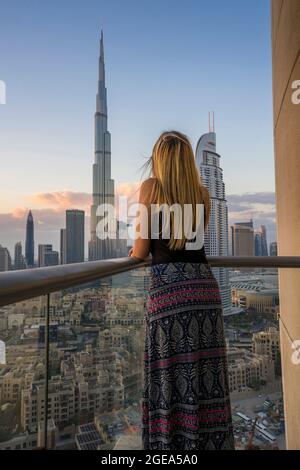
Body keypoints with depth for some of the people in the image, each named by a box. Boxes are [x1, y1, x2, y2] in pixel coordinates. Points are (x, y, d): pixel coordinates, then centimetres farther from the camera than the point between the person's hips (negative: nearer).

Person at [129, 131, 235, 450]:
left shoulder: (151, 187, 0)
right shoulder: (202, 194, 13)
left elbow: (141, 251, -2)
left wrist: (134, 252, 19)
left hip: (168, 289, -5)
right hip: (205, 286, 5)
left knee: (172, 377, 4)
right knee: (205, 374, 13)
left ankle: (173, 444, 17)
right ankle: (209, 441, 26)